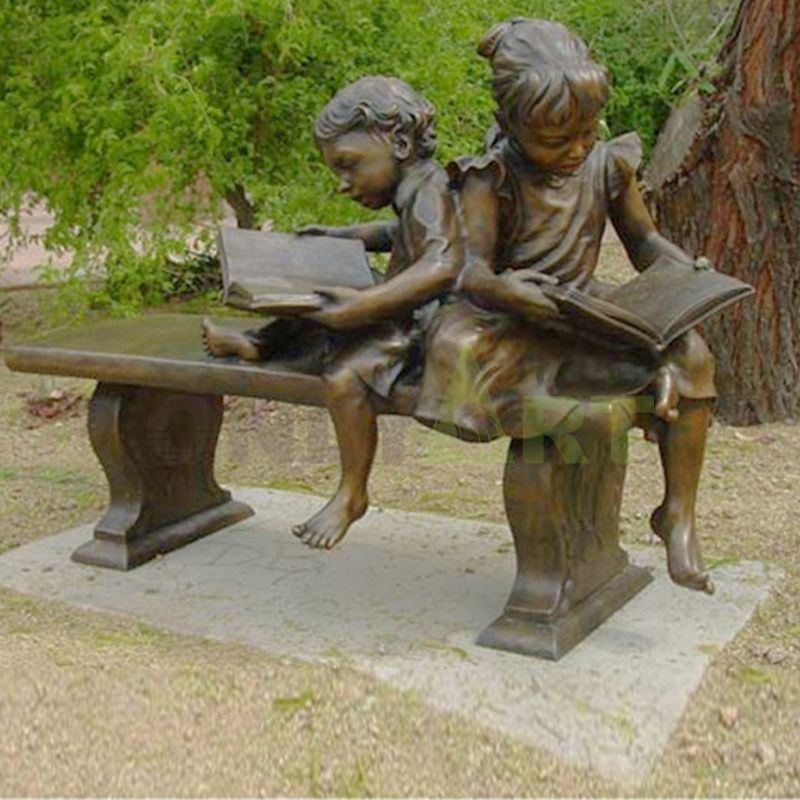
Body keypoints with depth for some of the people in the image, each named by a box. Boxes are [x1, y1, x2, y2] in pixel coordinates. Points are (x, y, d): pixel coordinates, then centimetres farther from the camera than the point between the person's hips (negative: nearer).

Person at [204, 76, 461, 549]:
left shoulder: (428, 190, -20)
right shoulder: (414, 191, 12)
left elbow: (445, 264, -37)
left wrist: (366, 304, -38)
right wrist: (338, 236, 26)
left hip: (422, 327, -11)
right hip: (403, 318, 11)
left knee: (343, 377, -27)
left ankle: (351, 494, -13)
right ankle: (258, 345, 35)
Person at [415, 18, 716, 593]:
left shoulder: (607, 165, 5)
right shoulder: (492, 179, -8)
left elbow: (643, 240, 15)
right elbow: (473, 272, -16)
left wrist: (687, 270, -7)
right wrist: (506, 289, -38)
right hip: (514, 318, -3)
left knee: (692, 353, -22)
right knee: (455, 343, -39)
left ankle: (679, 513, -10)